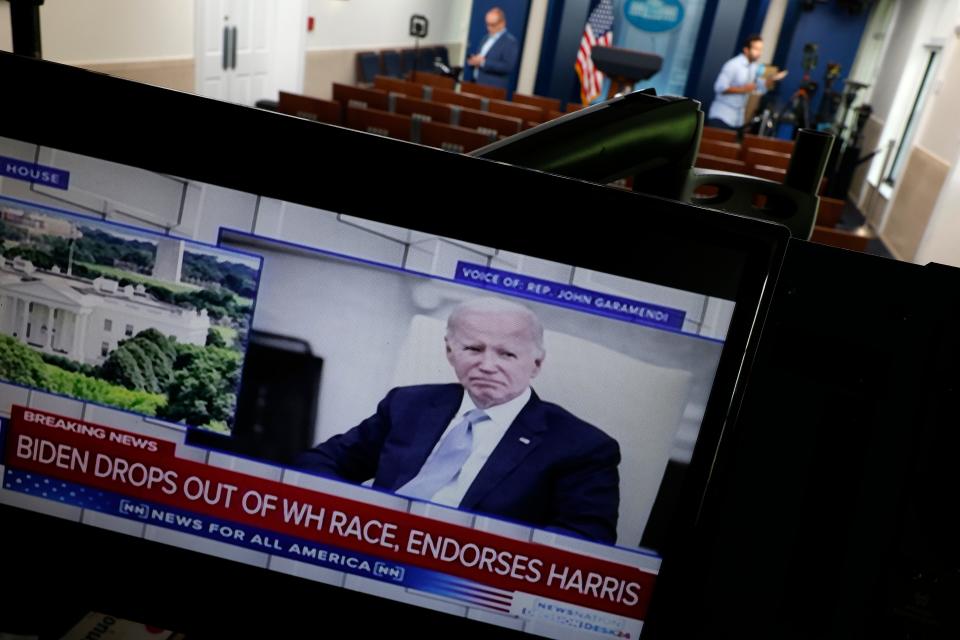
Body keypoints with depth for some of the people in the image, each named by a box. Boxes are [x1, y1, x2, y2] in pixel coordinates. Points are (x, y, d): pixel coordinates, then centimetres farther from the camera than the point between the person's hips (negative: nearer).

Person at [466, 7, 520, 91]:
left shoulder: (510, 41, -9)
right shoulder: (487, 37, 17)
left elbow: (508, 67, -19)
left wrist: (483, 62, -22)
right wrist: (474, 60, 0)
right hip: (477, 85, 7)